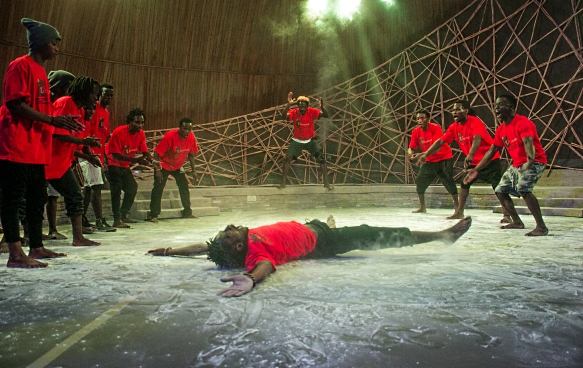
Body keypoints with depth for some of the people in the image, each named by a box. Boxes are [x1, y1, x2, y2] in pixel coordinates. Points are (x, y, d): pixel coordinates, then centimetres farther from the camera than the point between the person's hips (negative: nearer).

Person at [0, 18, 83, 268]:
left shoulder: (40, 70, 19)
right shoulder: (20, 66, -7)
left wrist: (61, 124, 11)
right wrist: (52, 120, -19)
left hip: (37, 148, 9)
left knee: (37, 198, 11)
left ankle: (36, 248, 18)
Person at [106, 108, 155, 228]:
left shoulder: (141, 134, -6)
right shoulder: (119, 132, -26)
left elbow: (145, 151, -4)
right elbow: (116, 155, -29)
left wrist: (153, 162, -26)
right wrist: (136, 160, -38)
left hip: (124, 165, 8)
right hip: (112, 163, -8)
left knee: (132, 187, 11)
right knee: (117, 189, -21)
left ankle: (124, 215, 26)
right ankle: (117, 220, -21)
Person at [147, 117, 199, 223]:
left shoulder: (191, 137, -13)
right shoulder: (170, 136, -28)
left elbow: (191, 154, 1)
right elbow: (157, 153, -24)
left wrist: (193, 170, 2)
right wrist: (157, 170, -27)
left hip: (178, 166, 5)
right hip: (164, 165, -5)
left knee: (184, 187, 6)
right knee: (158, 189, -10)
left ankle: (187, 212, 18)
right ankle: (153, 215, -2)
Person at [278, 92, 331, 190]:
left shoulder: (312, 111, -20)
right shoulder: (294, 112, -20)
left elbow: (326, 115, -32)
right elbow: (282, 117, -38)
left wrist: (322, 107, -53)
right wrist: (288, 105, -51)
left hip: (311, 140, 0)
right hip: (297, 141, 0)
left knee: (321, 158, -12)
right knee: (288, 158, -14)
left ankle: (326, 183, 0)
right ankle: (283, 183, -2)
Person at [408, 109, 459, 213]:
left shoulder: (435, 128, -20)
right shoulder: (416, 132, -5)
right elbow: (411, 148, -2)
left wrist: (424, 155, -43)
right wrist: (411, 153, -28)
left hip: (444, 159, -5)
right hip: (429, 161, 5)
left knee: (448, 181, -13)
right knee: (420, 180, -2)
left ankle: (457, 206, 0)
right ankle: (422, 207, 11)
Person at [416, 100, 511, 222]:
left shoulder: (475, 122, -23)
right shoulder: (454, 127, -1)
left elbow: (477, 138, -40)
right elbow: (440, 141, -1)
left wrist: (470, 155, -58)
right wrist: (425, 154, -8)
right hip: (473, 162, 8)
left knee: (498, 188, -9)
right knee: (465, 184, 11)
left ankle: (506, 215, -3)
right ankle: (459, 212, 20)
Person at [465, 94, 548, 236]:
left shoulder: (522, 123, -20)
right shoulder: (501, 130, 6)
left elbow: (528, 143, -37)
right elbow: (491, 151, 11)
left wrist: (529, 162, -56)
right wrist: (476, 170, 8)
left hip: (535, 162, -9)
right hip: (516, 165, 9)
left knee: (523, 189, -31)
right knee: (500, 191, 10)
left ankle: (541, 227, -24)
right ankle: (517, 222, 26)